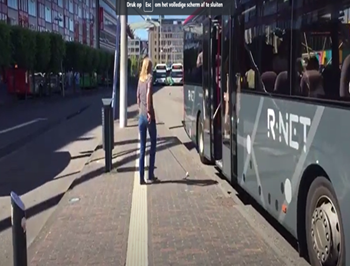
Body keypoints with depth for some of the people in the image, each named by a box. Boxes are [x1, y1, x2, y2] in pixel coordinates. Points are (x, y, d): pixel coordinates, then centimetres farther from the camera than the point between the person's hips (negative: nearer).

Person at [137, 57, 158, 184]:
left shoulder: (140, 79, 10)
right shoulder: (149, 78, -7)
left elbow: (138, 96, 13)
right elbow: (148, 94, -22)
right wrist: (149, 111, -20)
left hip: (141, 116, 5)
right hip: (148, 116, -5)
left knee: (142, 147, 7)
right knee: (153, 145, 6)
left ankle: (141, 177, 7)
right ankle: (150, 176, 7)